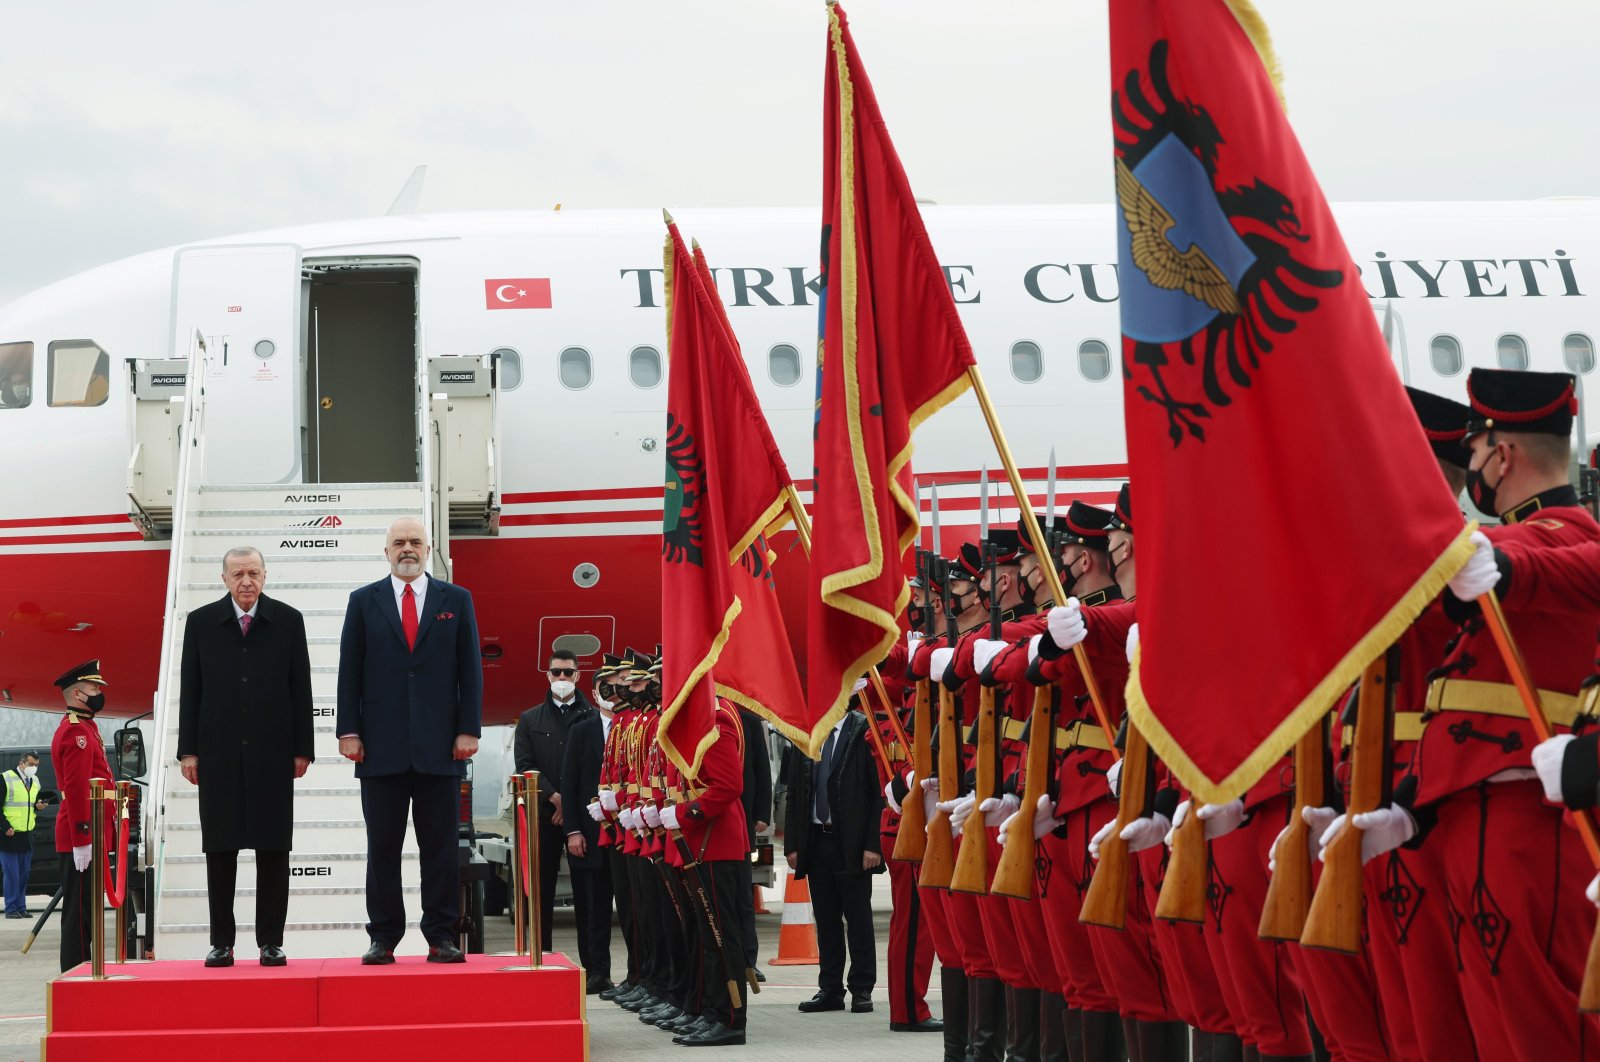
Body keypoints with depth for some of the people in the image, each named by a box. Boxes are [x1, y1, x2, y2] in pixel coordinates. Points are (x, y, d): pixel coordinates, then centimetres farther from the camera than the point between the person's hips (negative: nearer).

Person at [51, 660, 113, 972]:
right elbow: (76, 789, -21)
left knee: (82, 911, 12)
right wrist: (82, 839, -24)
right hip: (83, 838, -10)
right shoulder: (77, 732, -14)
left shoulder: (82, 728, 19)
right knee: (79, 913, -8)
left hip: (85, 837, 10)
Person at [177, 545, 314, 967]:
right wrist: (188, 750, 0)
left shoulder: (287, 621, 5)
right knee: (220, 849, 3)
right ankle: (221, 943, 7)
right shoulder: (201, 623, 6)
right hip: (219, 754, 0)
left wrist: (302, 749, 1)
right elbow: (190, 691, 6)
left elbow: (300, 689, 5)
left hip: (272, 753, 0)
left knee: (273, 849, 1)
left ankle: (271, 941, 6)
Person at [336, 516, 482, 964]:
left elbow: (470, 670, 6)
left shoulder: (456, 600, 9)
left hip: (440, 744, 0)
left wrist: (468, 729, -2)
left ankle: (441, 936, 6)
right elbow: (349, 671, 6)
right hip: (382, 744, 0)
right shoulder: (364, 602, 9)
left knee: (440, 845, 2)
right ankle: (383, 939, 5)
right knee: (382, 848, 2)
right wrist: (348, 731, -2)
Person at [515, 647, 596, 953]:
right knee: (542, 890, 1)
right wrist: (556, 799, -8)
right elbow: (525, 766, 4)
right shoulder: (530, 720, 13)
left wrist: (574, 805, -7)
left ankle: (591, 963, -1)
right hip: (543, 815, 1)